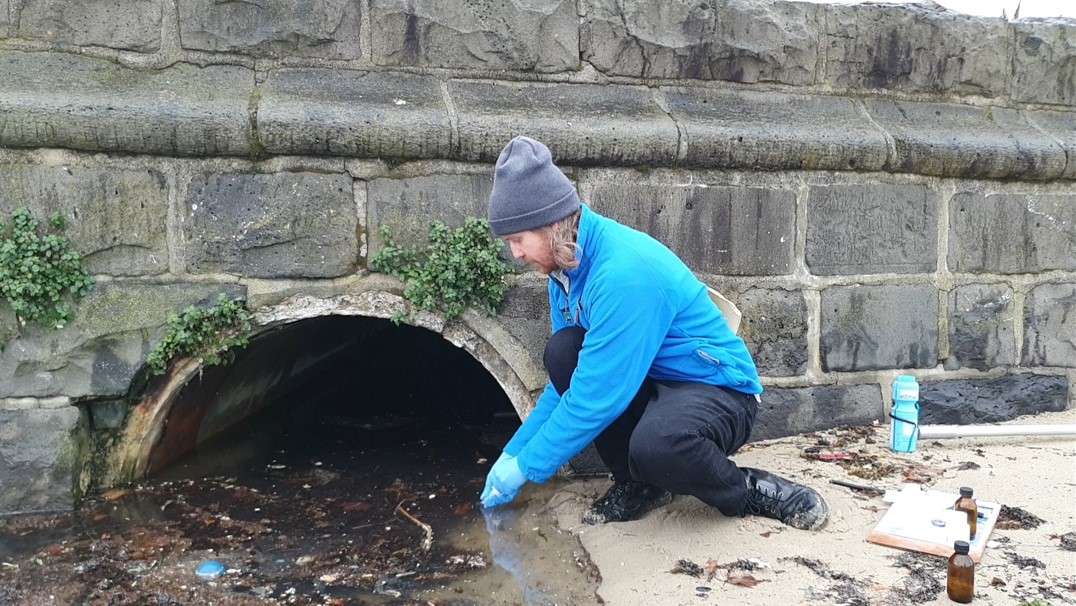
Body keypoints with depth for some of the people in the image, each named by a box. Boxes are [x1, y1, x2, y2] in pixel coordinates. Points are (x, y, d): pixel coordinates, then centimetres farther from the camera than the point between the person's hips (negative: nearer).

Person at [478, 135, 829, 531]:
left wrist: (526, 466, -16)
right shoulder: (568, 266, -1)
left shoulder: (623, 272, -29)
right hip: (649, 383, 8)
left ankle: (751, 492, -6)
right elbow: (567, 379, 8)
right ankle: (638, 482, -2)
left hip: (719, 391, -8)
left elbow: (596, 395, -28)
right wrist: (514, 452, 5)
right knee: (562, 352, -16)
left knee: (654, 445, -39)